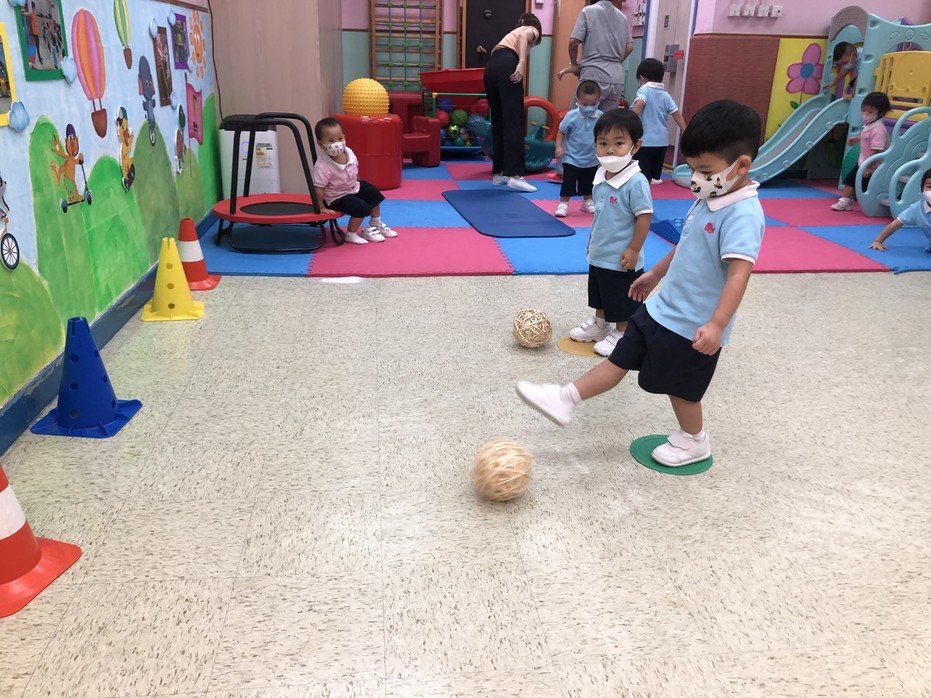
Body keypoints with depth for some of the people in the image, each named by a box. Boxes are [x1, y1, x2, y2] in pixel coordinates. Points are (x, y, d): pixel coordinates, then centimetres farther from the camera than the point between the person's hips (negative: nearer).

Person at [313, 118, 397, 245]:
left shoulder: (348, 152, -13)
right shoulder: (322, 166, -34)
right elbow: (318, 188, -30)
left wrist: (357, 182, 14)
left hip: (353, 186, 8)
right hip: (337, 197, -8)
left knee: (374, 194, 10)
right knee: (361, 207, -20)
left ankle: (376, 224, 32)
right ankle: (351, 235, 2)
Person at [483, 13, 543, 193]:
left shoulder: (513, 32, 40)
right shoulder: (532, 30, 21)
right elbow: (523, 37, -6)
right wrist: (522, 63, -19)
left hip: (491, 68, 7)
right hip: (506, 66, -7)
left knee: (498, 122, 12)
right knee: (515, 122, -10)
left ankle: (498, 173, 15)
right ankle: (515, 175, -17)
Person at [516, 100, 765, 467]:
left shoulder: (743, 215, -24)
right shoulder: (709, 199, 5)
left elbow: (739, 273, -33)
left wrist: (716, 324, -42)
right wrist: (655, 273, 28)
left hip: (693, 326, -8)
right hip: (662, 307, 8)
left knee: (680, 387, 11)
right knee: (620, 359, 11)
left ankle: (694, 442, 35)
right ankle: (565, 400, 15)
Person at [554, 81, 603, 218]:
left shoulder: (600, 117, -8)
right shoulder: (571, 116, -15)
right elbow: (561, 132, -5)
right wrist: (559, 147, -15)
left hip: (591, 160, 3)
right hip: (571, 159, -3)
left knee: (588, 183, 18)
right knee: (568, 182, -3)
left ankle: (587, 202, 37)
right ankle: (563, 204, 9)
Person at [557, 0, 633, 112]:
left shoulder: (588, 11, 2)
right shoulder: (622, 17, 16)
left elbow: (574, 41, -5)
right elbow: (629, 47, 14)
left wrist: (574, 64, 10)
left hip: (595, 75, -5)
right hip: (617, 78, 5)